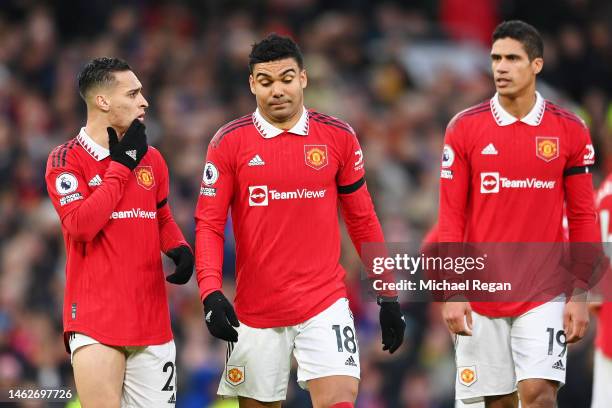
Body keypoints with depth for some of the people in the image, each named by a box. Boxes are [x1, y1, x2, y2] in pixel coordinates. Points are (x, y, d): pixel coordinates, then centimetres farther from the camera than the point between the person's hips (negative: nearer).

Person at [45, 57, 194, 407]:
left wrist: (179, 248, 4)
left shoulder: (151, 158, 14)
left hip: (152, 320, 5)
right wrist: (122, 164, -11)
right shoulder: (66, 159, -3)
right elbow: (81, 225, -17)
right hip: (95, 321, -5)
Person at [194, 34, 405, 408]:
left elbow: (362, 220, 9)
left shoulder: (339, 137, 3)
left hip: (325, 304, 0)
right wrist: (211, 293, -17)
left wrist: (388, 296, 8)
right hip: (255, 313, 0)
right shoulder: (229, 142, 0)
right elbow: (208, 224, -2)